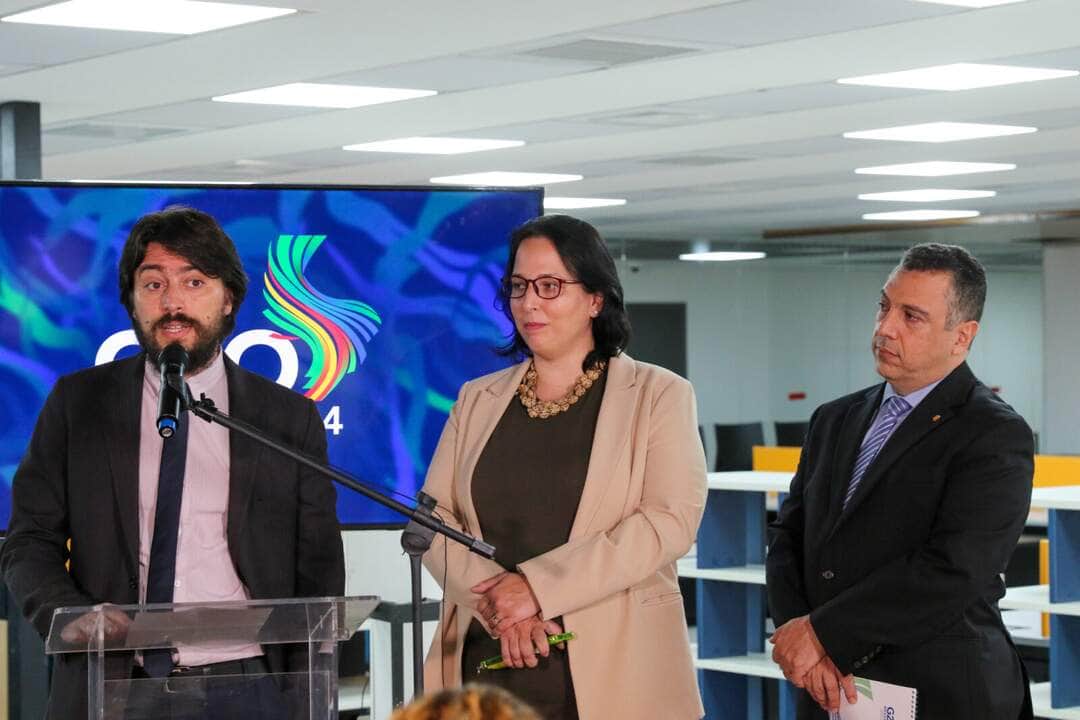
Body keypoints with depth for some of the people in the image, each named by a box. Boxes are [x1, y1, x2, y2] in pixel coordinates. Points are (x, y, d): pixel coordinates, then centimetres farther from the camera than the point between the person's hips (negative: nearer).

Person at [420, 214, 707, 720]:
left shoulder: (659, 395, 2)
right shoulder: (477, 399, 13)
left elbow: (671, 521, -10)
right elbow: (433, 516, 6)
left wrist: (537, 587, -16)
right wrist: (495, 600, -13)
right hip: (486, 666, 3)